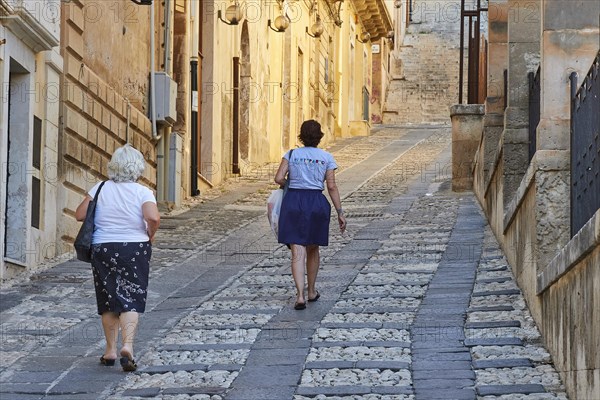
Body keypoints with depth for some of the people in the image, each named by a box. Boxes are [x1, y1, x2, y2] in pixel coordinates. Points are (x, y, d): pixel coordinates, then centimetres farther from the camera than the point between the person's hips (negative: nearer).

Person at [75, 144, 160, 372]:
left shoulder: (101, 188, 0)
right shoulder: (142, 192, -7)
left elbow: (80, 215, -1)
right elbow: (153, 218, -22)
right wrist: (150, 236, -3)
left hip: (103, 250, 2)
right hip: (135, 249, -2)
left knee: (109, 302, 12)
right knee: (131, 301, 0)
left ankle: (110, 350, 16)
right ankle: (127, 345, -18)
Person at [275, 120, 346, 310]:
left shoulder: (291, 154, 4)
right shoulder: (326, 157, 4)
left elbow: (279, 178, -5)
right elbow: (332, 187, -1)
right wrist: (340, 212, 2)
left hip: (293, 202, -1)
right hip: (316, 203, 1)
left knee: (298, 253, -5)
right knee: (313, 250, 20)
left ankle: (300, 295, -19)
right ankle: (311, 291, 33)